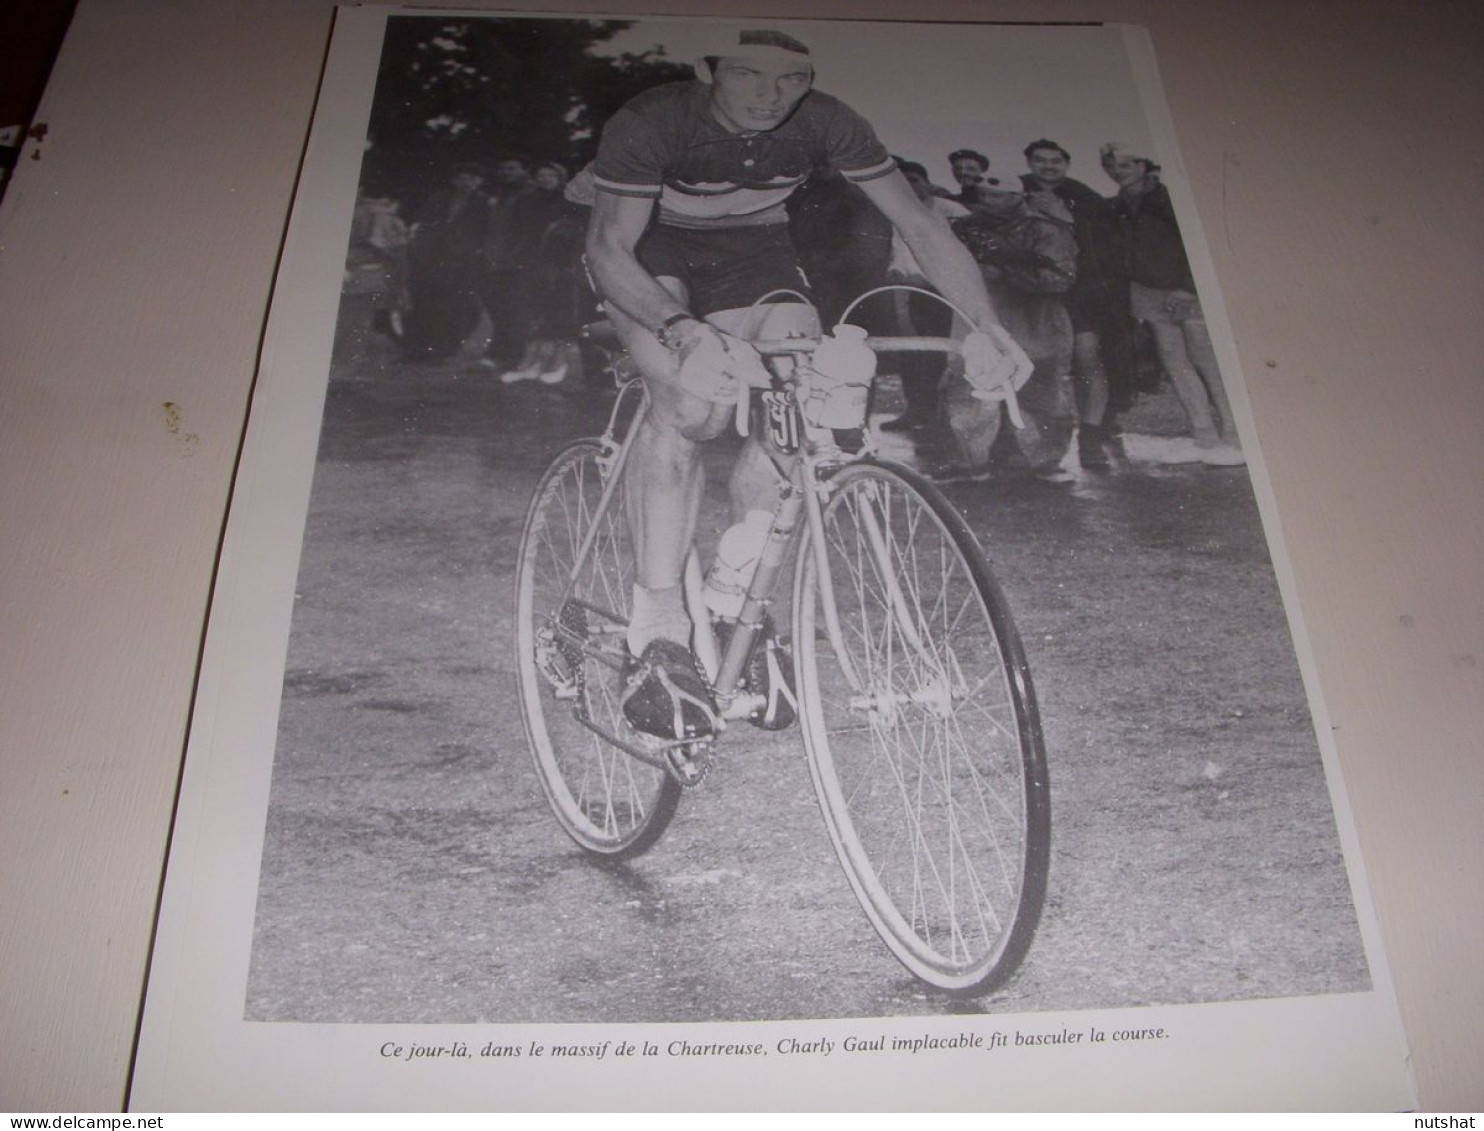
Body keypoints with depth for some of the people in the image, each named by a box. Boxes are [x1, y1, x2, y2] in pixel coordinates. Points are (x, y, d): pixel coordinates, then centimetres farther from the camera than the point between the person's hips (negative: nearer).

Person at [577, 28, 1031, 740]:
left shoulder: (826, 124, -21)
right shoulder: (651, 122, -30)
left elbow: (920, 225, -19)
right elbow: (609, 249, -36)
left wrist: (985, 328, -32)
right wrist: (686, 334, -54)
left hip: (750, 248, 4)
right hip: (644, 247, -3)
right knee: (691, 401, -32)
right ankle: (657, 633, -28)